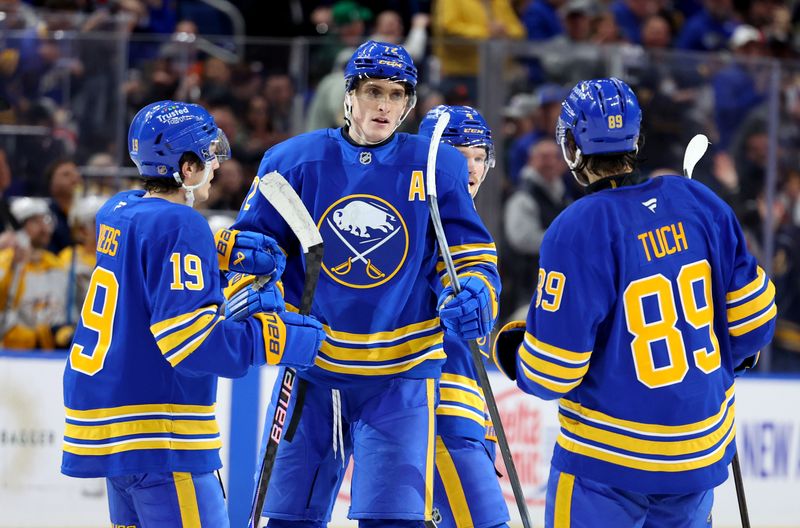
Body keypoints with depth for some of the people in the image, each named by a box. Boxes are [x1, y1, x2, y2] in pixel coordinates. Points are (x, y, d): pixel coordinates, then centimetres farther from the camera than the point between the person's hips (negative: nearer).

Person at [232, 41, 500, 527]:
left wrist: (474, 298, -18)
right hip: (311, 371, 2)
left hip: (399, 380, -1)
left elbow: (472, 256, 4)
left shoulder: (438, 168, -1)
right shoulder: (295, 161, -1)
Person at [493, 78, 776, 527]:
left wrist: (512, 351, 6)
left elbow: (552, 371, -16)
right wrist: (730, 355, 24)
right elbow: (752, 312, 3)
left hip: (609, 459, -5)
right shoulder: (698, 202, -2)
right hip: (703, 448, 5)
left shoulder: (577, 231, -17)